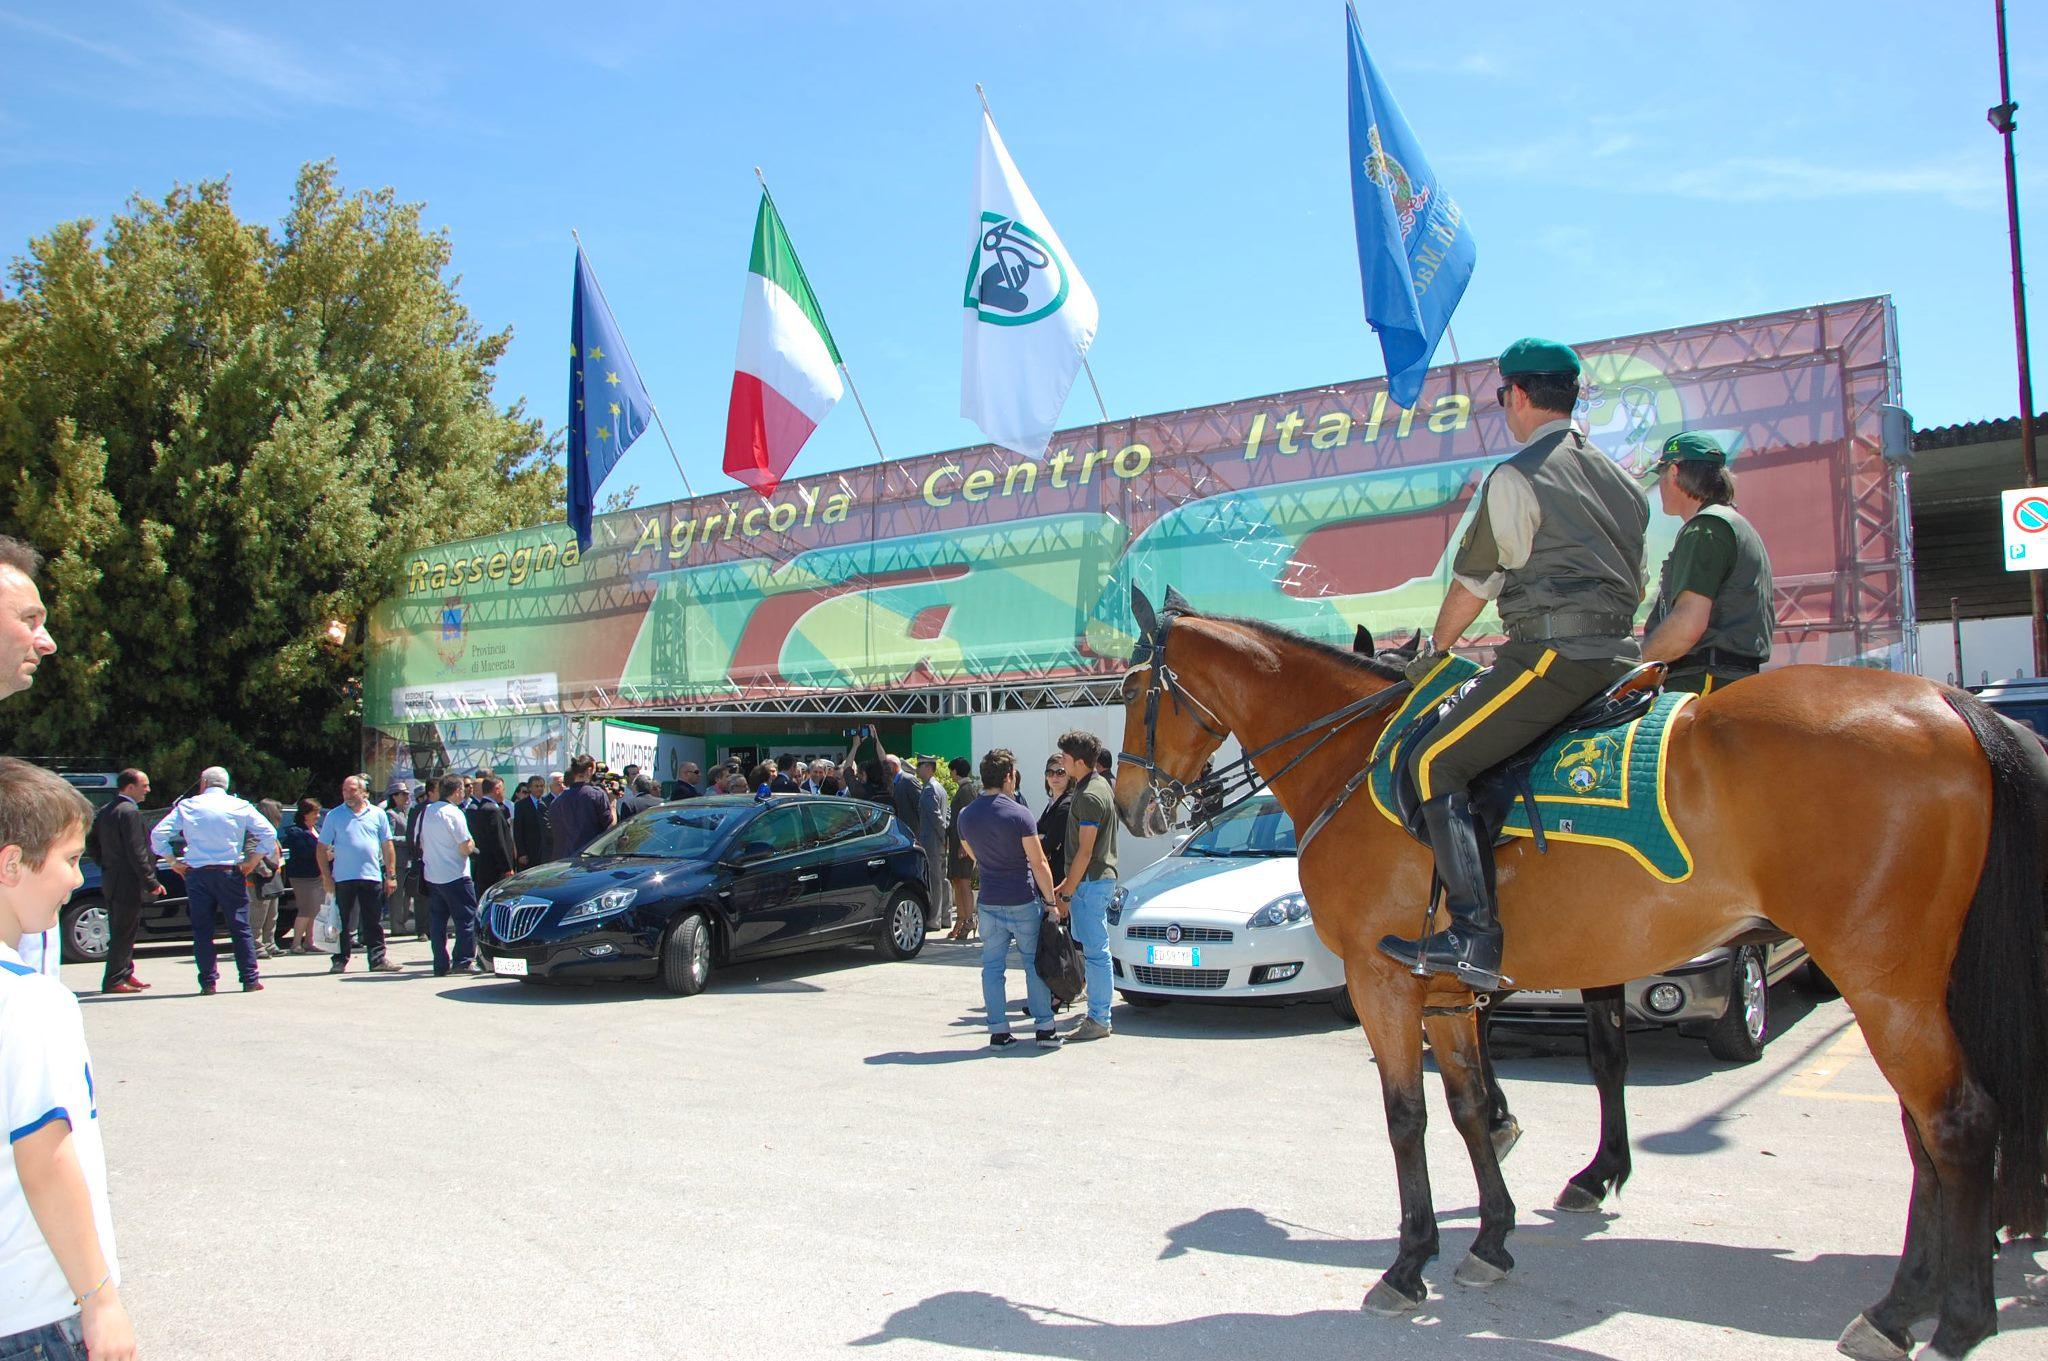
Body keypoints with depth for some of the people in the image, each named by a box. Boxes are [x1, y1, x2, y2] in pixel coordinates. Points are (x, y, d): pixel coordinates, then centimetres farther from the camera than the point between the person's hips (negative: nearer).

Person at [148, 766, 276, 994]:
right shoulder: (241, 806, 3)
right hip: (230, 872, 0)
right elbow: (268, 833, -5)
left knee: (202, 931, 6)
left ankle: (208, 982, 4)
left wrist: (173, 862, 5)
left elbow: (158, 834, -1)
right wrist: (251, 862, 2)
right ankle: (250, 980, 3)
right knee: (240, 928, 5)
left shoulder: (187, 806, 4)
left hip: (197, 874, 0)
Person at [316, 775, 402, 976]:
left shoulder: (377, 814, 7)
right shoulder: (334, 816, 3)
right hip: (343, 878, -1)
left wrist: (391, 875, 4)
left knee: (374, 923, 4)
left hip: (372, 876, 1)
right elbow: (323, 848, 4)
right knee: (341, 923, 5)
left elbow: (388, 846, 9)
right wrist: (326, 876, -3)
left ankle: (378, 959, 7)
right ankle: (340, 960, 12)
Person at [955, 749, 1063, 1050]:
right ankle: (1045, 1028, 9)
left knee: (993, 967, 8)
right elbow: (1038, 863, -13)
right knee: (1035, 964, 6)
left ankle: (998, 1031, 7)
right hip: (1022, 901, -4)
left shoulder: (965, 815, 2)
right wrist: (1050, 900, -5)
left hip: (989, 903, 4)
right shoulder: (1018, 814, -14)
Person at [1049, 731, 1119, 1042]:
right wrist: (1068, 883, 22)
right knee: (1086, 946, 14)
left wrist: (1066, 893, -16)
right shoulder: (1099, 786, 14)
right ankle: (1095, 1013, 20)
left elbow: (1085, 852, -20)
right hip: (1101, 876, 11)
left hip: (1091, 881, -11)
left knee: (1094, 951, -5)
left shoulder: (1088, 797, -18)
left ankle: (1099, 1020, 1)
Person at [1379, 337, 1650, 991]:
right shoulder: (1622, 481, 20)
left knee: (1437, 763, -10)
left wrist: (1435, 649, 15)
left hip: (1552, 652, -9)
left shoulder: (1516, 478, -5)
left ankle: (1475, 939, -20)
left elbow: (1473, 581, 0)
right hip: (1620, 658, 9)